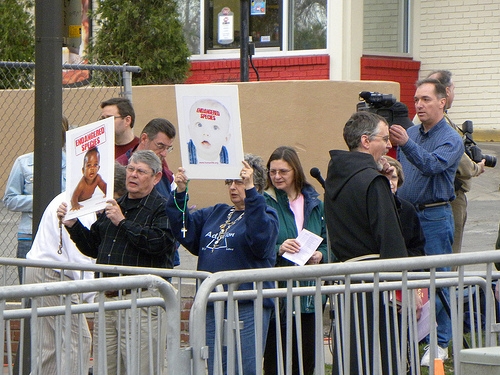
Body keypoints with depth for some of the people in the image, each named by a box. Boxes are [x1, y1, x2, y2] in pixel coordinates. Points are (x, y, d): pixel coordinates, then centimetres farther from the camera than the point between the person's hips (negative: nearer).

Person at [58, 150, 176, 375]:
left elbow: (158, 242, -21)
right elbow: (93, 248, 25)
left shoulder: (162, 208, -3)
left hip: (141, 298, -7)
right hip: (107, 296, 7)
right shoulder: (113, 206, 20)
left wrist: (123, 222, -14)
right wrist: (72, 225, 10)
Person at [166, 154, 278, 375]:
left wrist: (250, 191, -26)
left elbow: (260, 238, -22)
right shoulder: (216, 214, 20)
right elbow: (185, 231, 9)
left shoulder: (264, 214, 1)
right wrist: (180, 194, -2)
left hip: (248, 307, -6)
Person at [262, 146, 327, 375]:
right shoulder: (264, 203, -3)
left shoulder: (315, 205, 12)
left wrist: (320, 256, -5)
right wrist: (278, 250, -23)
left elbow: (327, 242, 15)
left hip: (308, 295, 4)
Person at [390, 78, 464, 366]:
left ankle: (440, 344, 4)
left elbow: (432, 164, -27)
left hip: (435, 215, -6)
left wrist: (406, 144, -41)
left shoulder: (452, 140, -6)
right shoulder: (410, 134, 13)